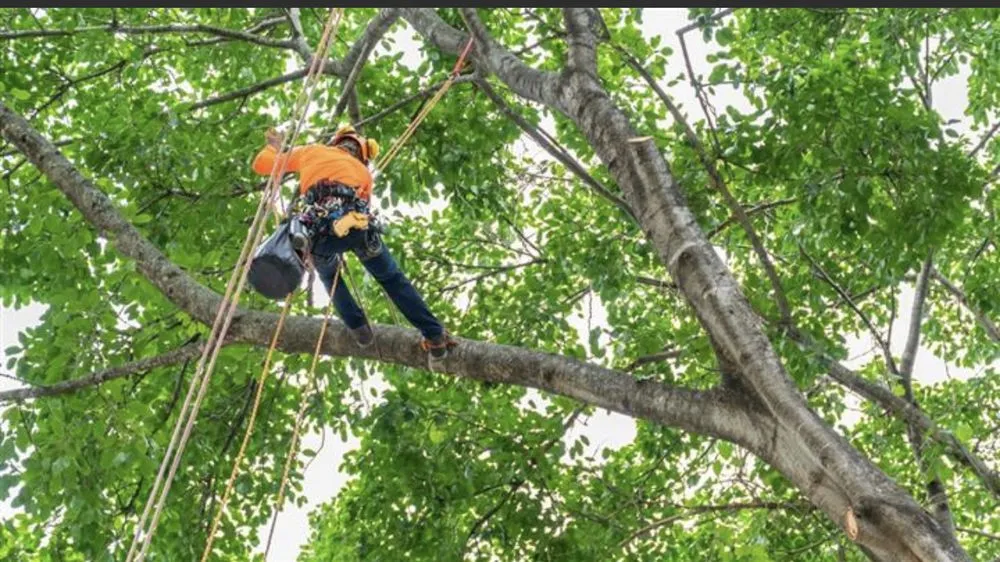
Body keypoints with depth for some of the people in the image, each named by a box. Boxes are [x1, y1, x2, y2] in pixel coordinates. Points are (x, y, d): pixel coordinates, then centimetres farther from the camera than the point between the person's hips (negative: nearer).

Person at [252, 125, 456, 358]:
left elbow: (261, 165, 32)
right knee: (393, 280, 19)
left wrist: (273, 146, 52)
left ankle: (359, 328, 17)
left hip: (319, 234, 0)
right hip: (357, 227, 0)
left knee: (329, 276, 32)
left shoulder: (310, 152, 28)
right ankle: (435, 336, 16)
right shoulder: (363, 172, 32)